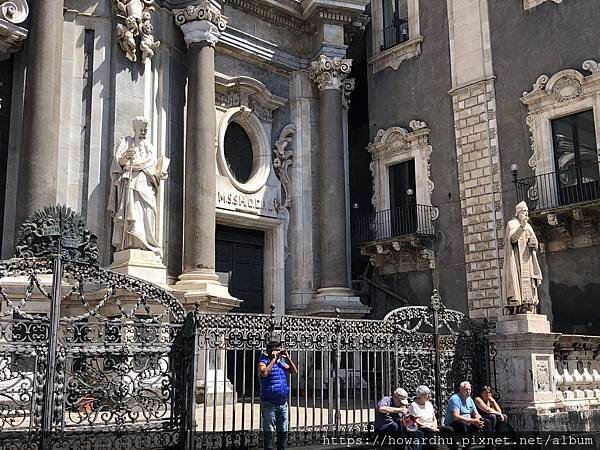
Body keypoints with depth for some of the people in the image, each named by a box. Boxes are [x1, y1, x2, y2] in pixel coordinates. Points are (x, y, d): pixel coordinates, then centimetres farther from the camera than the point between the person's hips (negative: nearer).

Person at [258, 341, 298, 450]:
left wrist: (287, 358, 2)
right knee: (269, 432, -2)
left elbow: (294, 371, 11)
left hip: (283, 403, 6)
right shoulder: (264, 362, -6)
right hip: (269, 404, -6)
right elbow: (264, 373, -27)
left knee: (283, 431, 11)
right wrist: (273, 359, -20)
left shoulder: (281, 363, 13)